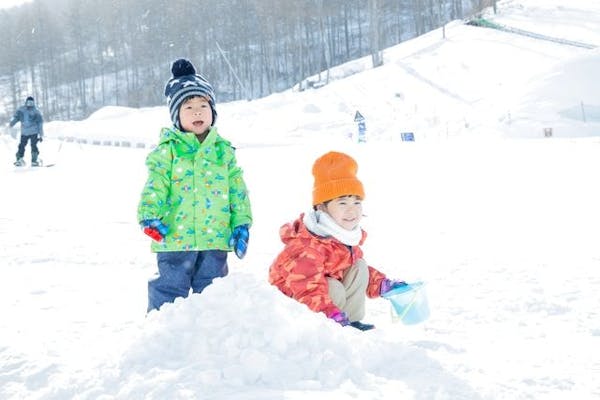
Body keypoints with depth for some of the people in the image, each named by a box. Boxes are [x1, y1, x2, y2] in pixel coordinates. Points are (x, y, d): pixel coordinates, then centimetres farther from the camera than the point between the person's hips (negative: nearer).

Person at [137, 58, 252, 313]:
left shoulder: (224, 151, 9)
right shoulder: (167, 149, -1)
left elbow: (238, 191, 11)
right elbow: (154, 186, -9)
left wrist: (241, 225, 5)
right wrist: (149, 216, -24)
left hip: (216, 237, 3)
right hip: (175, 235, -3)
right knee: (170, 288, 4)